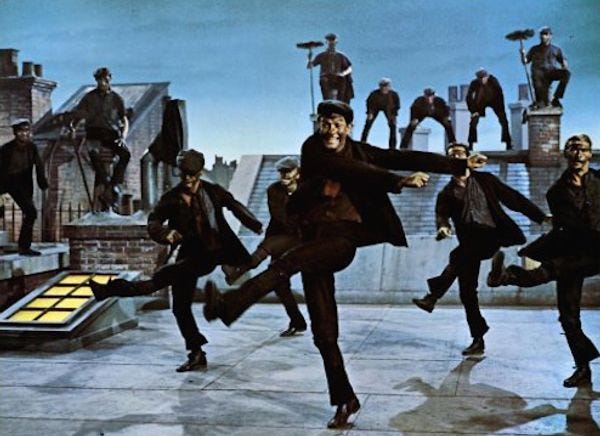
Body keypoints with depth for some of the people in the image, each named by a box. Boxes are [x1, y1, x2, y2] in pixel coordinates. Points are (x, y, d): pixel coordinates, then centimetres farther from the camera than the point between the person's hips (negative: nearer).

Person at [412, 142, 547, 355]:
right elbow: (441, 215, 0)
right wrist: (442, 226, -24)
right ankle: (478, 340, 11)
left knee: (458, 256, -31)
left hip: (492, 234, -2)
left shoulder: (485, 180, 12)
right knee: (467, 292, 0)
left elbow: (512, 198, 9)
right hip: (470, 242, 3)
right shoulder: (446, 194, 14)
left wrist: (541, 216, 1)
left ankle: (434, 295, -20)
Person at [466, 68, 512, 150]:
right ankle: (470, 145, -2)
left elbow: (500, 95, -19)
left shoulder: (493, 81, -29)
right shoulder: (474, 83, -28)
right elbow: (469, 97, -17)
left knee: (504, 121, -10)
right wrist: (473, 111, -18)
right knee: (473, 123, -14)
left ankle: (508, 144, -2)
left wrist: (501, 111, -18)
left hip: (494, 100, 0)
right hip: (480, 102, 0)